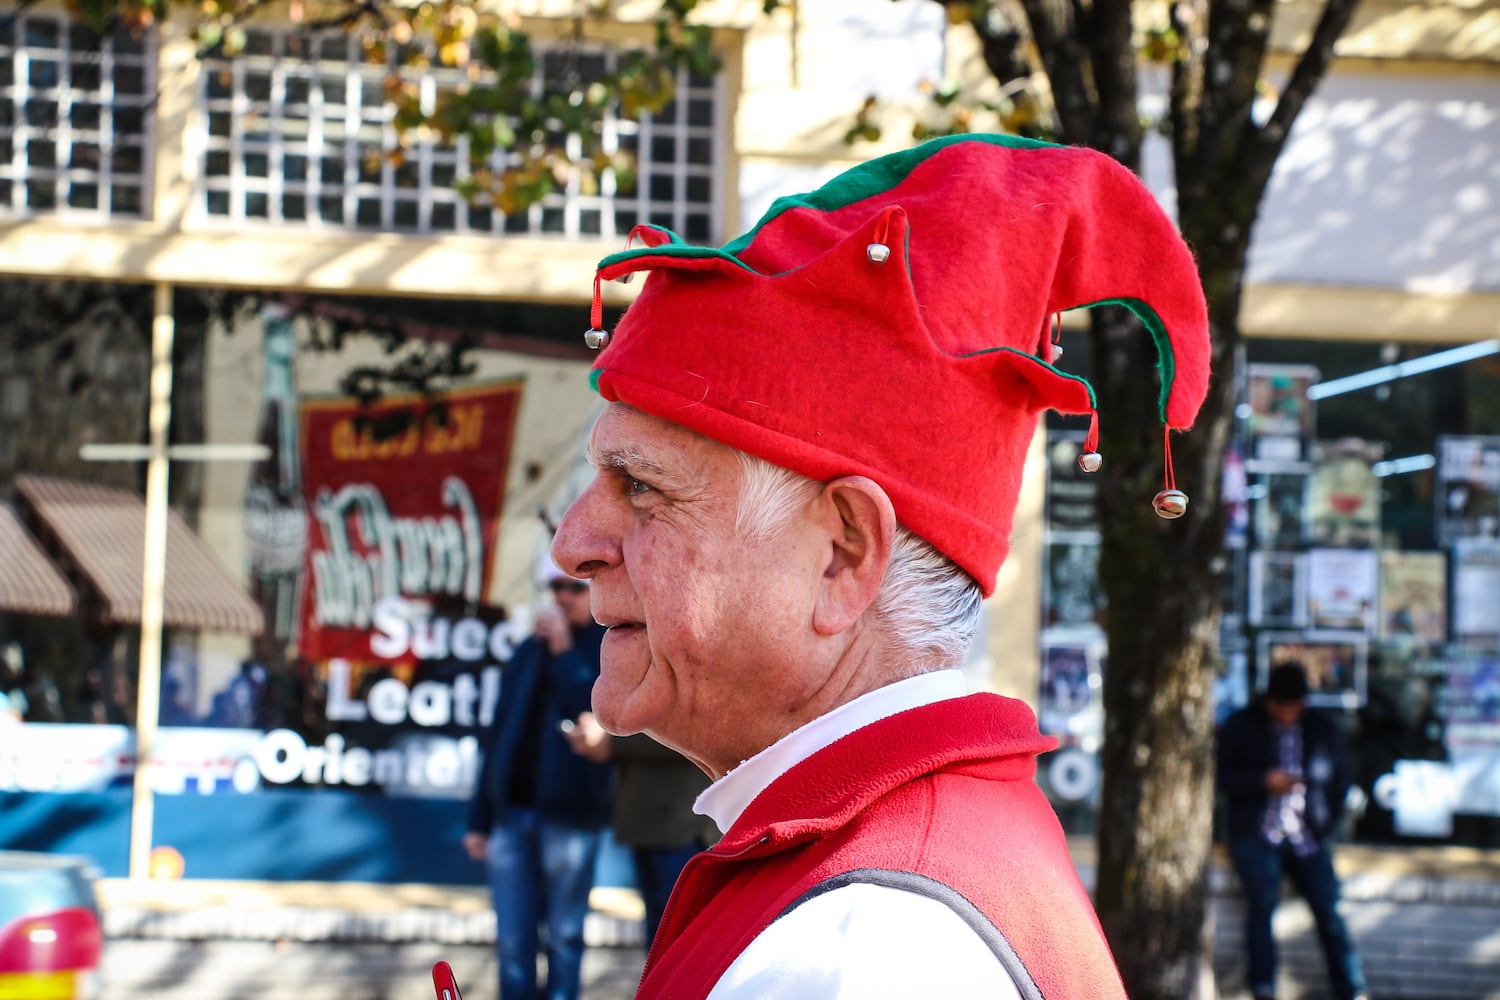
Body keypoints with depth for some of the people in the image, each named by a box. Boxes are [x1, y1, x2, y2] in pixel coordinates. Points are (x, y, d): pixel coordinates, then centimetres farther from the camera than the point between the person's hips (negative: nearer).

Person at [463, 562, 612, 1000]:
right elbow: (499, 734, 18)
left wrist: (564, 652, -15)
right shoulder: (528, 652, 16)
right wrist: (480, 818, 15)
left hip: (568, 815, -5)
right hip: (512, 812, 5)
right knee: (512, 942, 5)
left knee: (564, 938, 1)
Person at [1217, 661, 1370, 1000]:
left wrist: (1328, 818, 6)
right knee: (1261, 904, -14)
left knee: (1328, 908, -4)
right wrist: (1264, 781, -16)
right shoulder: (1239, 727, 3)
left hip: (1308, 836, 2)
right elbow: (1222, 777, -1)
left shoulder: (1323, 729, 10)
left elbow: (1342, 775, 19)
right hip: (1257, 835, -2)